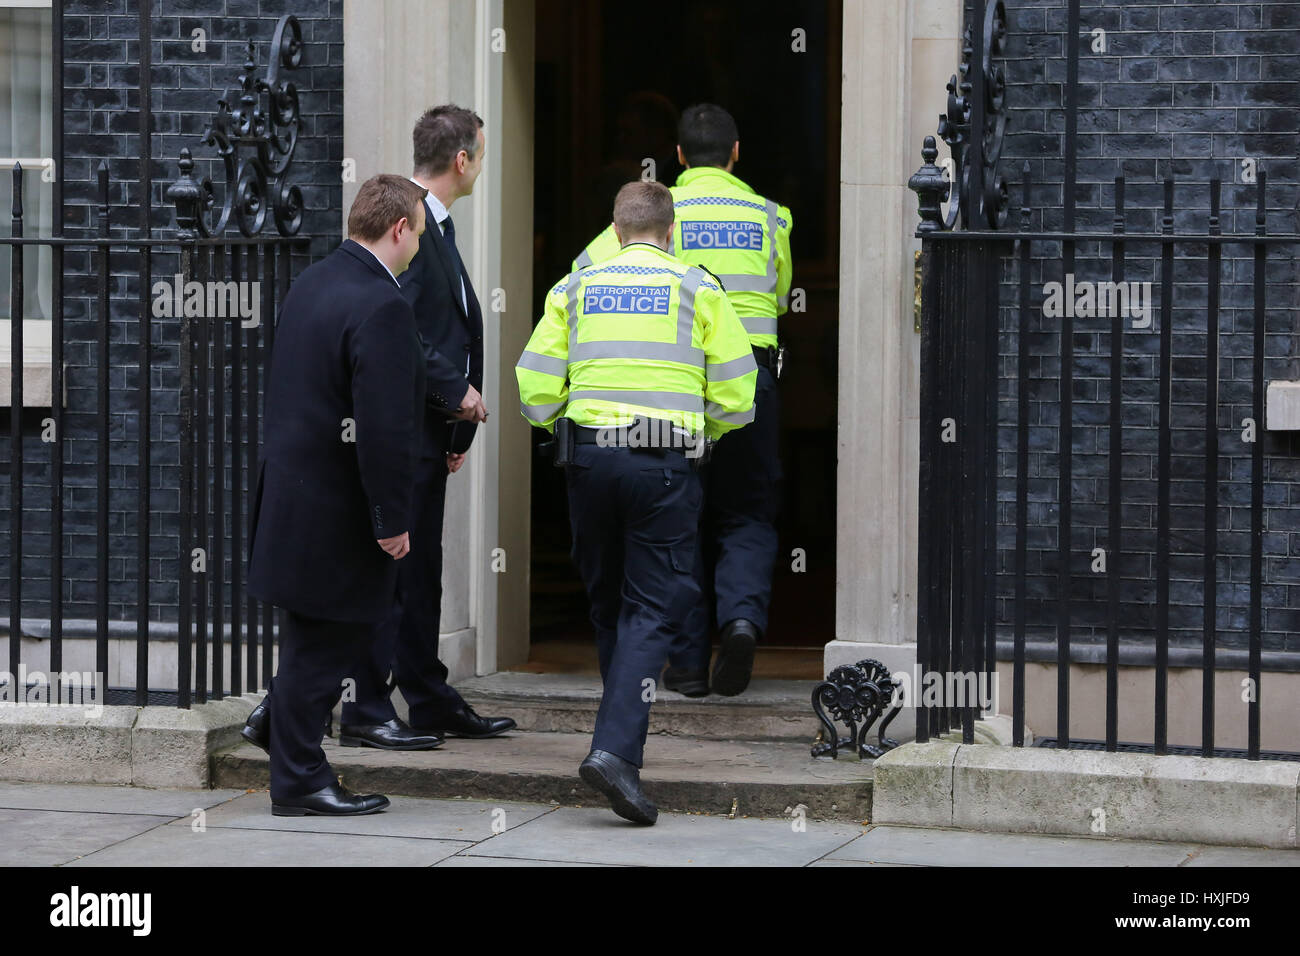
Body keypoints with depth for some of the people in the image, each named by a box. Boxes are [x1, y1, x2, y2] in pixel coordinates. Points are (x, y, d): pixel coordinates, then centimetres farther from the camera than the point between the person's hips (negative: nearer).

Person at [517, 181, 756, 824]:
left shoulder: (575, 290, 10)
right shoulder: (697, 290, 5)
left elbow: (535, 390, 4)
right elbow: (735, 396, 2)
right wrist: (703, 431, 22)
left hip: (589, 457, 3)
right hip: (664, 464, -3)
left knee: (608, 602, 17)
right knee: (653, 608, -3)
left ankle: (623, 736, 29)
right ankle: (616, 748, -19)